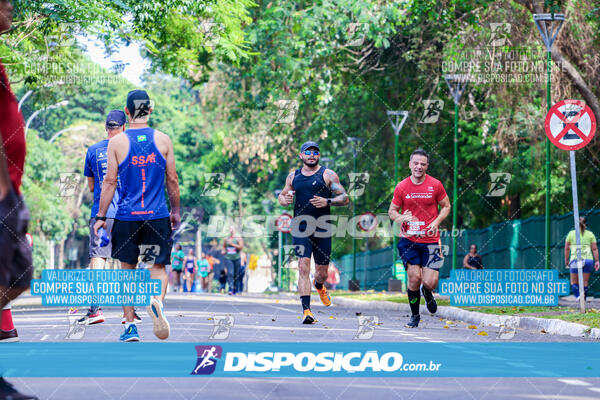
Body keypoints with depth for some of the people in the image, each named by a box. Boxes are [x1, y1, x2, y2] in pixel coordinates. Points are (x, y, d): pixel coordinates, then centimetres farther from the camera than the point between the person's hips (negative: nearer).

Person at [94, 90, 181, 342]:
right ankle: (157, 300, -26)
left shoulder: (117, 142, -3)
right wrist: (176, 212, 16)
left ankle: (130, 326, 12)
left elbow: (110, 182, -3)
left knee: (127, 269, 12)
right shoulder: (163, 140, 0)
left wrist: (101, 217, 4)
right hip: (157, 217, 0)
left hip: (126, 217, 0)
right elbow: (172, 180, 4)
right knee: (158, 266, 7)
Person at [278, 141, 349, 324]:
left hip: (322, 228, 0)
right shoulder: (293, 176, 10)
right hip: (301, 227, 1)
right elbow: (282, 195, 24)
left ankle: (319, 286, 47)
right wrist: (284, 200, -1)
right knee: (303, 267, -15)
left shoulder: (328, 175, 2)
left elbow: (345, 198, 1)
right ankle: (306, 310, -17)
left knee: (322, 272, 9)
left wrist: (327, 202, -17)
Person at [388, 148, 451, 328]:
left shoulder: (435, 185, 0)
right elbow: (392, 211, 10)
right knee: (414, 278, -7)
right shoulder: (401, 187, 1)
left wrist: (436, 222, -7)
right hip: (408, 239, 1)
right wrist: (400, 218, -13)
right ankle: (415, 315, 15)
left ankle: (427, 293, 31)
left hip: (430, 240, 0)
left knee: (430, 283, -8)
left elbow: (446, 206, 10)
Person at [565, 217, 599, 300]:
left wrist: (566, 260, 16)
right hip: (588, 259, 1)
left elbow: (566, 248, 7)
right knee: (585, 282, 8)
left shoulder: (571, 233, 6)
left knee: (574, 281, 7)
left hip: (575, 259, -1)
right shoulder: (590, 234, 8)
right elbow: (595, 248, 4)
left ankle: (577, 296, -15)